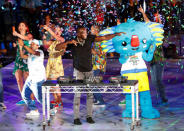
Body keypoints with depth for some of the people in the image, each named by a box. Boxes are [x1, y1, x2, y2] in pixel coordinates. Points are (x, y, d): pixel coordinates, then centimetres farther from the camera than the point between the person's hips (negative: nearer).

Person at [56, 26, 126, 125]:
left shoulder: (89, 38, -3)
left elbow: (103, 38, -2)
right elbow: (57, 48, -13)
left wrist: (115, 34, -13)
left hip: (89, 71, 3)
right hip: (78, 71, -3)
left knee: (90, 94, 3)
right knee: (77, 94, -3)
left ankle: (89, 116, 10)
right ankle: (76, 118, 0)